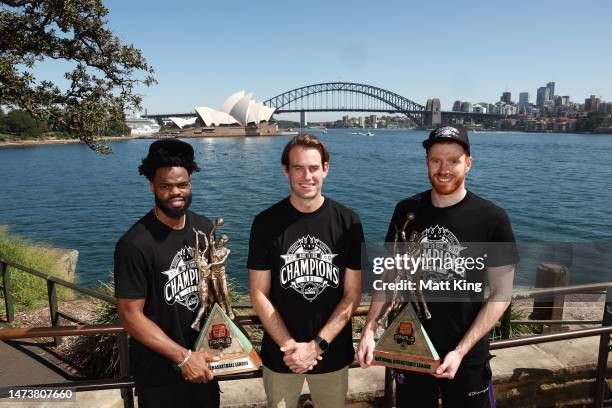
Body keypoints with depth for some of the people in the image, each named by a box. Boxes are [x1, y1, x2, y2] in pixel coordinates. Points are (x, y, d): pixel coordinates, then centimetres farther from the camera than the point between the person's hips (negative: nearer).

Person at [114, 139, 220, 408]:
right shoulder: (135, 244, -22)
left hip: (201, 358, 6)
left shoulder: (204, 227, -4)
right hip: (159, 370, -5)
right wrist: (183, 357, -20)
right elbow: (130, 315, -19)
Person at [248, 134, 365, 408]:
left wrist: (316, 345, -14)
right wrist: (290, 346, -14)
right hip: (281, 355, 0)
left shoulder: (347, 222, -7)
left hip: (333, 354, 1)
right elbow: (259, 295, -6)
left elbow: (352, 295, -7)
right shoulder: (266, 223, -8)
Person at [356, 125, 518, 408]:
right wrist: (369, 330, -10)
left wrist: (460, 351, -15)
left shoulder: (492, 219, -13)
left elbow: (501, 294, -9)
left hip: (467, 357, -2)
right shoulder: (406, 211, -5)